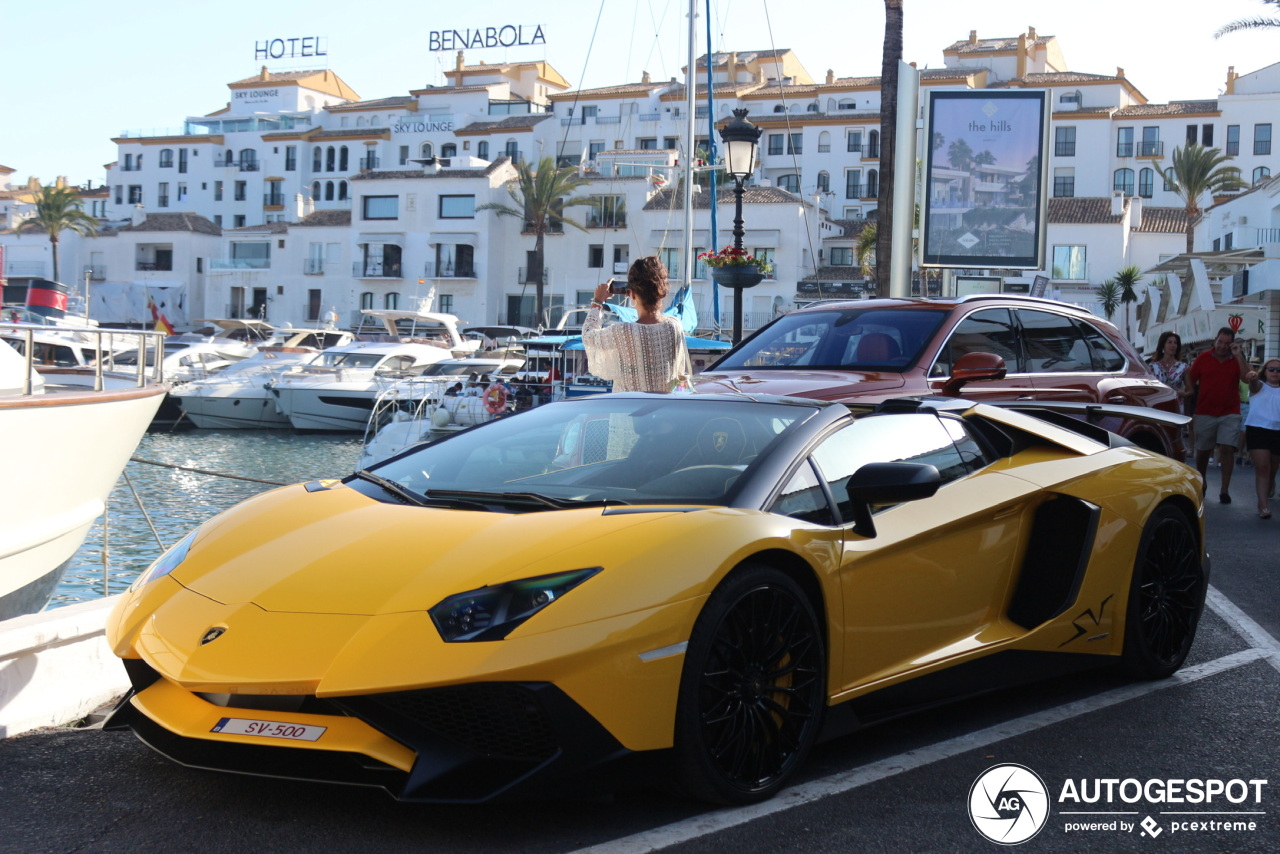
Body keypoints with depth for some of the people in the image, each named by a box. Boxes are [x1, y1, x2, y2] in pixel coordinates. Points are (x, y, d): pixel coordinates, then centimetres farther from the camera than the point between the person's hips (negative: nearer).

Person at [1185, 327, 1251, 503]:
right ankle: (1201, 484, 29)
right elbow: (1191, 381, 7)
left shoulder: (1237, 360, 4)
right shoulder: (1203, 358, 3)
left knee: (1227, 449, -10)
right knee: (1203, 450, 9)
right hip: (1205, 413, 1)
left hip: (1229, 414, -1)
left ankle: (1225, 490, -8)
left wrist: (1238, 355, -15)